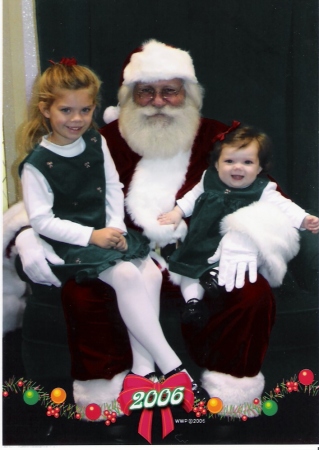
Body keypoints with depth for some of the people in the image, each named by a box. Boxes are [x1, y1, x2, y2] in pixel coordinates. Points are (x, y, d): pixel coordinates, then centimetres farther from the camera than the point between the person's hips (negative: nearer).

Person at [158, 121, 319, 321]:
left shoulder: (262, 191, -9)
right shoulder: (209, 181, 1)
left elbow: (283, 206, -18)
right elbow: (193, 196, 15)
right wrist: (177, 213, 6)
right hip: (204, 243, 3)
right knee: (190, 265, -5)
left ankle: (218, 271, -30)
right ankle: (193, 300, 1)